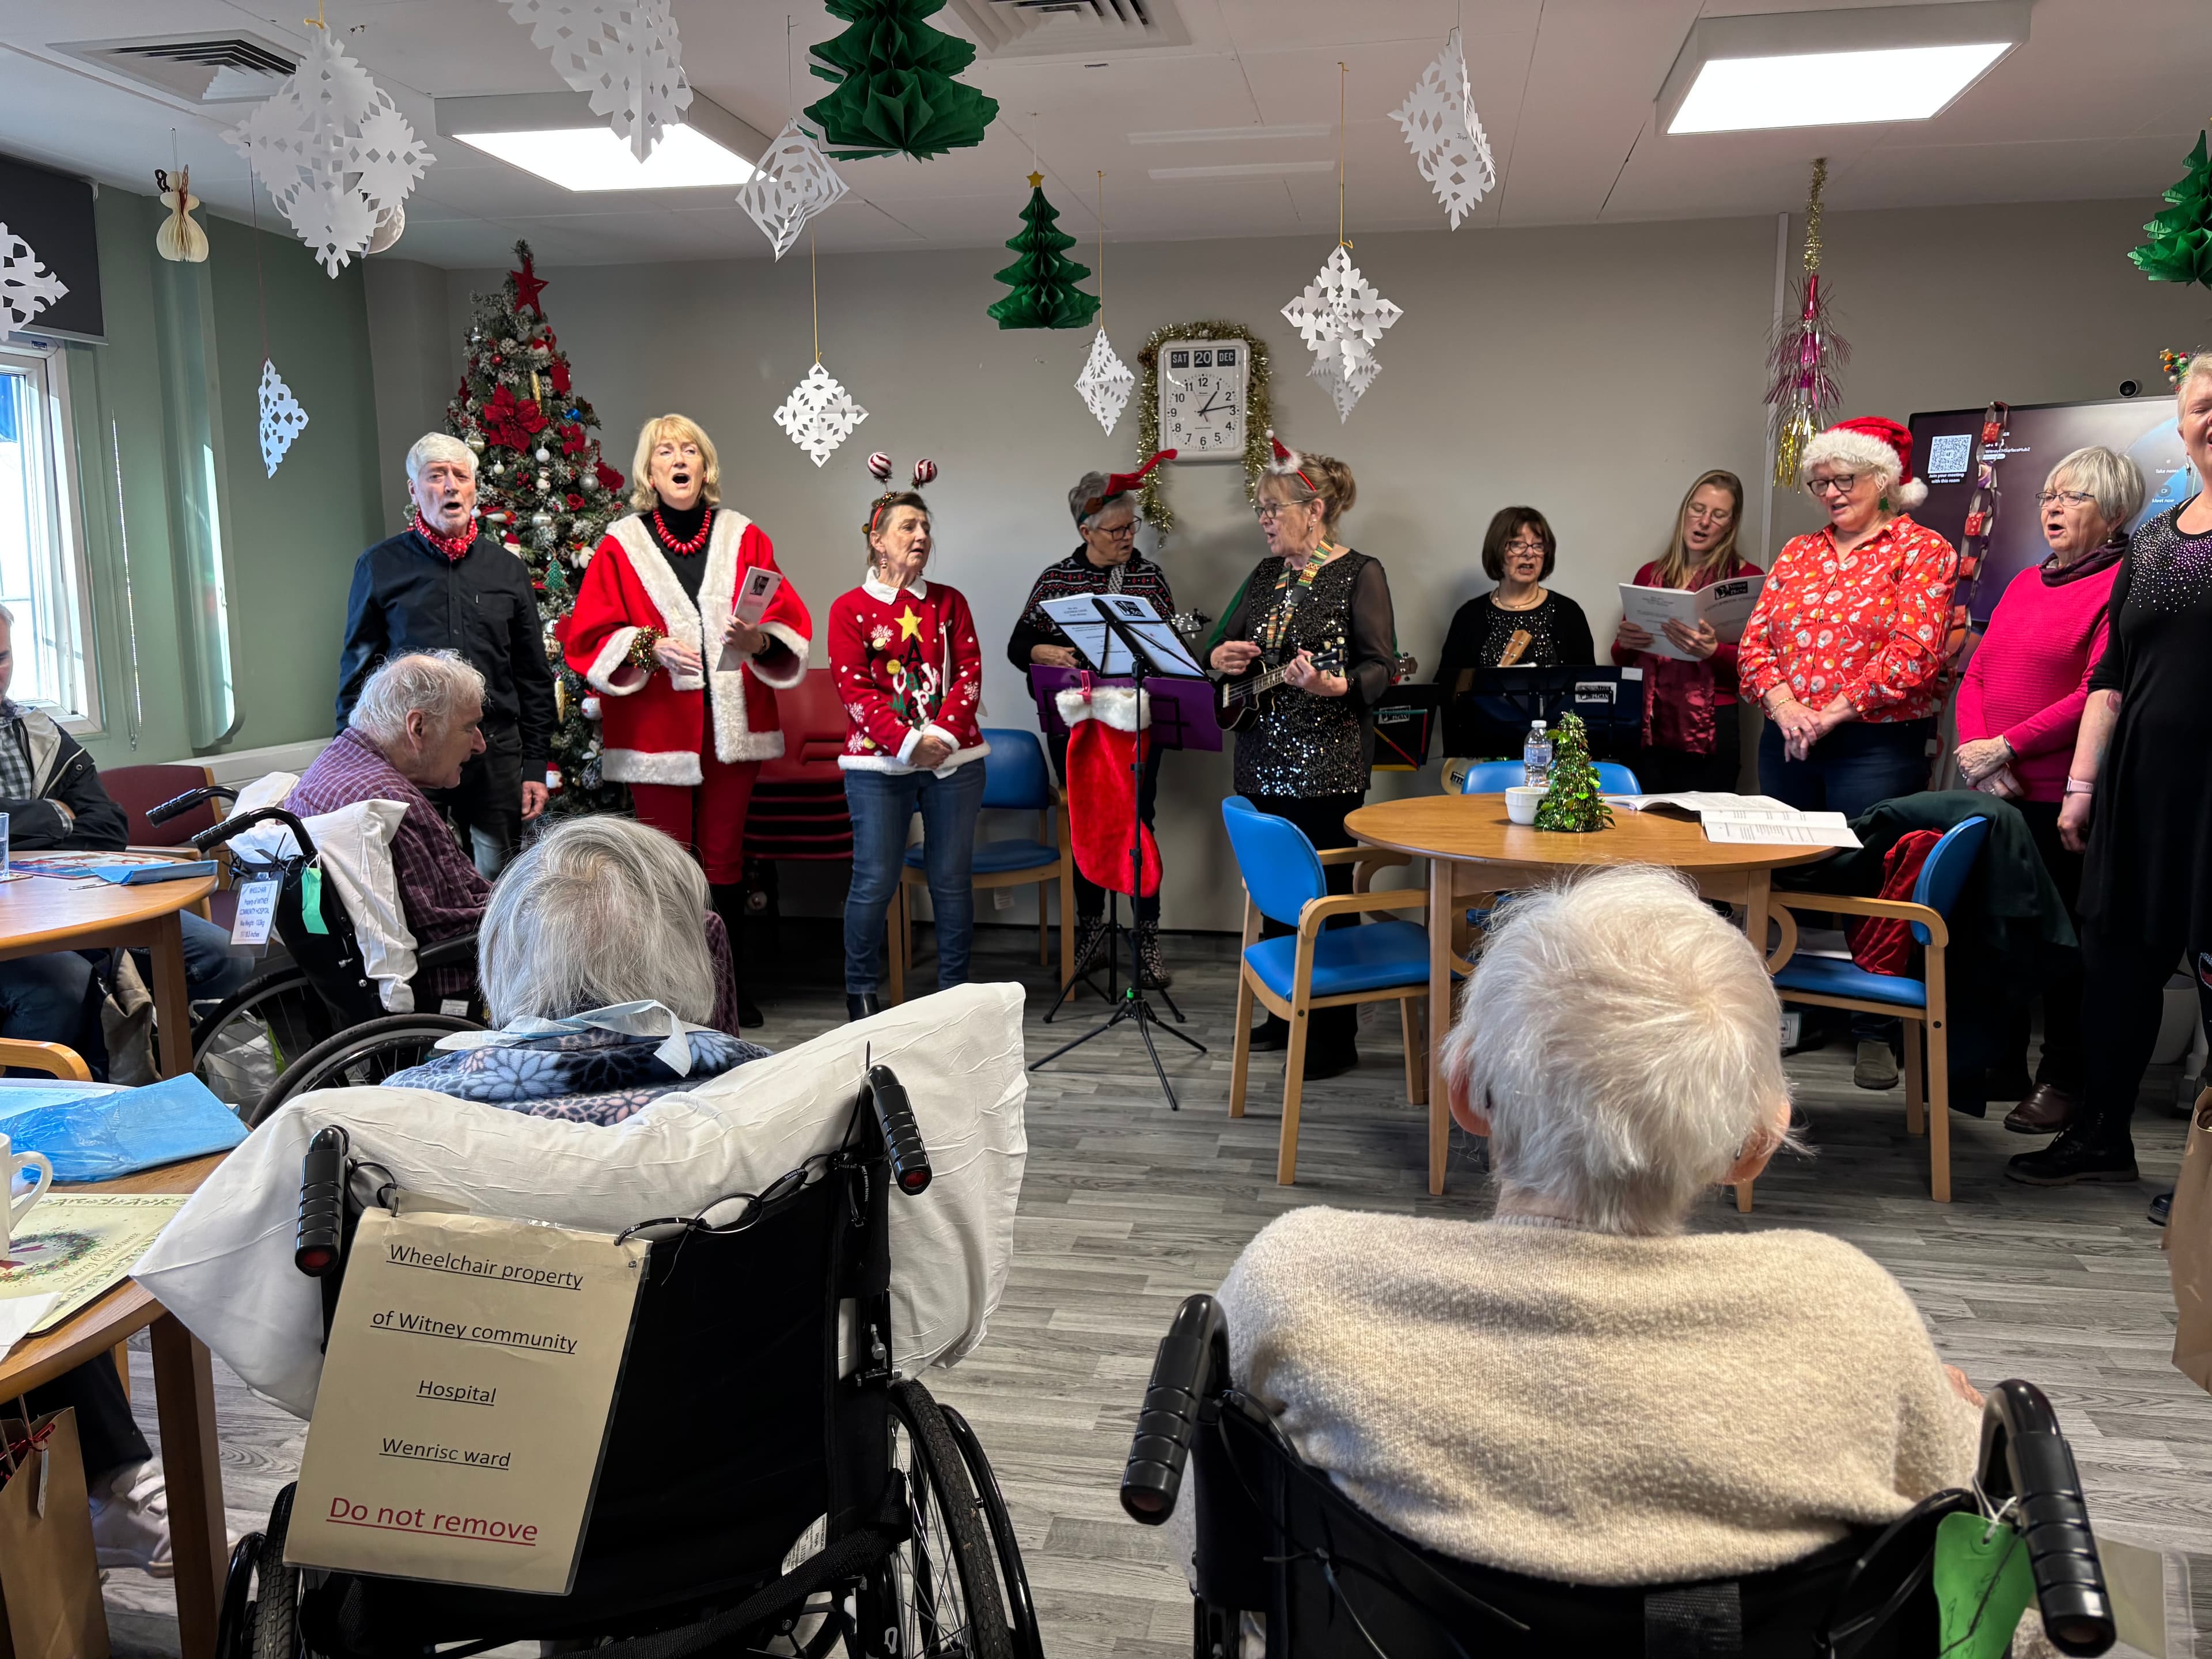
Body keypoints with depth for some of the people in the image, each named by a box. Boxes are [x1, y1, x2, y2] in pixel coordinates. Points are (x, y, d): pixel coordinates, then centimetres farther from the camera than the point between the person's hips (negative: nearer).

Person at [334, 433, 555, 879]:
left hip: (496, 758, 2)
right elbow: (357, 671, 7)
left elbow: (534, 678, 12)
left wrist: (536, 766, 7)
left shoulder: (508, 569, 11)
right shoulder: (380, 566, 5)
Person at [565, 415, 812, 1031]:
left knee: (725, 857, 8)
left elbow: (793, 624, 4)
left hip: (732, 725, 2)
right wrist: (651, 646, -16)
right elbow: (588, 639, 1)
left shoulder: (743, 537, 8)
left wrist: (760, 640, -18)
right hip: (656, 727, -1)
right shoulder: (621, 546, 4)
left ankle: (732, 990, 16)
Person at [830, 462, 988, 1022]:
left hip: (953, 759, 3)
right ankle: (860, 991, 14)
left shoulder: (949, 603, 12)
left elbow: (970, 673, 3)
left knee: (951, 877, 6)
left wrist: (942, 734, -12)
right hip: (878, 763, -2)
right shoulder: (850, 609, 3)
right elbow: (854, 688, -5)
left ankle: (955, 989, 18)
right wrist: (907, 741, -16)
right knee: (875, 880, -2)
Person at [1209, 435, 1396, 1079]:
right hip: (1265, 760, 7)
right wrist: (1223, 656, -5)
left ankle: (1335, 1037, 6)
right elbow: (1223, 642, 19)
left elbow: (1380, 667, -11)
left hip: (1328, 763, -7)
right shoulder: (1267, 573, 15)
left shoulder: (1360, 573, -5)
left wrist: (1330, 686, -30)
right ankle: (1287, 1014, 26)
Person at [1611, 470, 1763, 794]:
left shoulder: (1746, 578, 0)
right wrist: (1625, 642, -6)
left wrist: (1711, 650, -22)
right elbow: (1621, 659, 16)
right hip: (1648, 727, 3)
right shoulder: (1651, 575, 10)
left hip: (1709, 732, -3)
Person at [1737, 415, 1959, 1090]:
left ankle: (1876, 1032, 8)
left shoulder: (1922, 550, -1)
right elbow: (1754, 641, 7)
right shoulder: (1798, 552, 14)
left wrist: (1833, 713, -16)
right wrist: (1784, 706, -10)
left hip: (1876, 746, -5)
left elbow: (1913, 652, -13)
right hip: (1788, 747, 5)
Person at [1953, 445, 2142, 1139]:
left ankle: (2064, 1081, 13)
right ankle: (1998, 1059, 28)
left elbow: (2098, 694, -17)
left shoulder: (2121, 585, -9)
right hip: (1998, 793, 7)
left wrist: (2006, 748, -16)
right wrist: (1978, 753, -4)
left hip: (2062, 798, -7)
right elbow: (1977, 674, 12)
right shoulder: (2025, 584, 16)